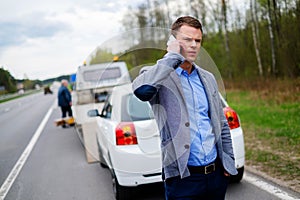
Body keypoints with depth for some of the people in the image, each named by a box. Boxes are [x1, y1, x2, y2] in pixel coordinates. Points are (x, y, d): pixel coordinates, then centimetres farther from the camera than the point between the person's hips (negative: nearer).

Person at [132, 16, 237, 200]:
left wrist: (229, 160, 12)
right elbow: (141, 89, -30)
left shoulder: (208, 78, 13)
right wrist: (172, 57, -18)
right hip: (183, 177, -5)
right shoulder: (159, 75, -5)